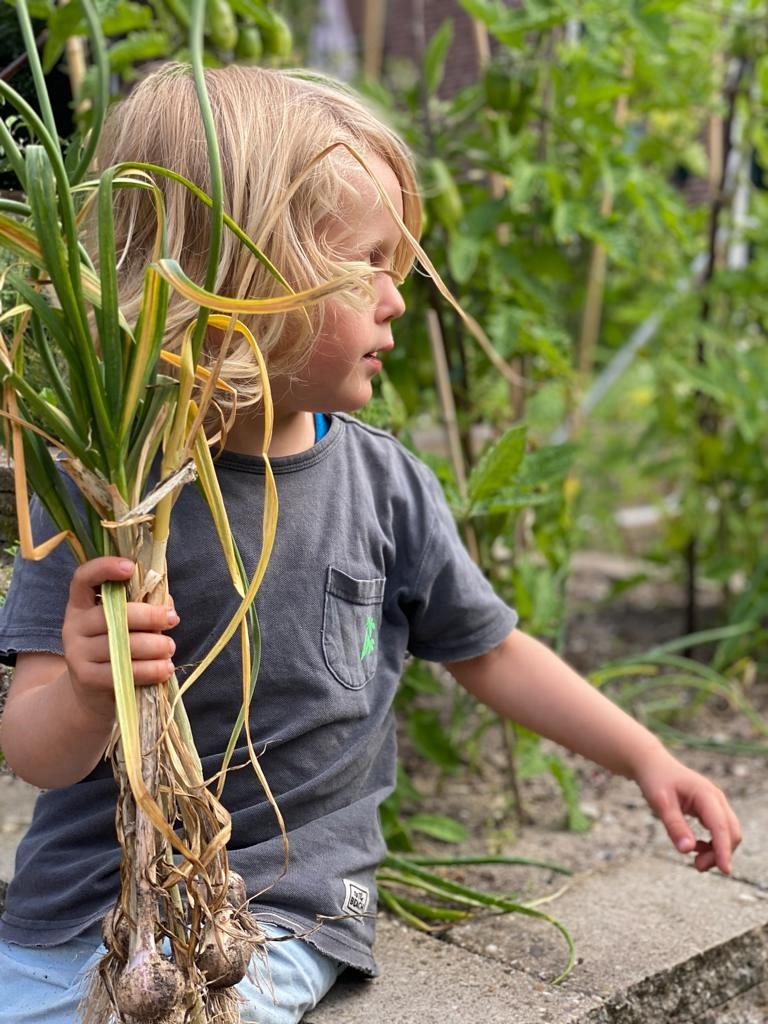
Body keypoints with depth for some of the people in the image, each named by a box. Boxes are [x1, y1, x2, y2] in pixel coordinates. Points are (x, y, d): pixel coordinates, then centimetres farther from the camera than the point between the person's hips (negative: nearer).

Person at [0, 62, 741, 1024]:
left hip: (281, 909, 1)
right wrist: (86, 699, -34)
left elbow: (487, 651, 12)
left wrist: (646, 758, 11)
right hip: (81, 901, 0)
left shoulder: (386, 484, -3)